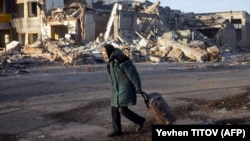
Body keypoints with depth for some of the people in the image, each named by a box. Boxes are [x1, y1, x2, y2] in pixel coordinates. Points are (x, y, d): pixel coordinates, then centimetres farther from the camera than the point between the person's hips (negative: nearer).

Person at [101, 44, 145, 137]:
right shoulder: (110, 62, 7)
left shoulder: (122, 61, -21)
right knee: (114, 109, 8)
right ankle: (117, 130, 18)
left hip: (125, 88, -9)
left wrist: (138, 88, -14)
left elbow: (133, 74, -18)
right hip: (116, 89, 9)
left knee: (122, 109, -10)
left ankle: (139, 121, 13)